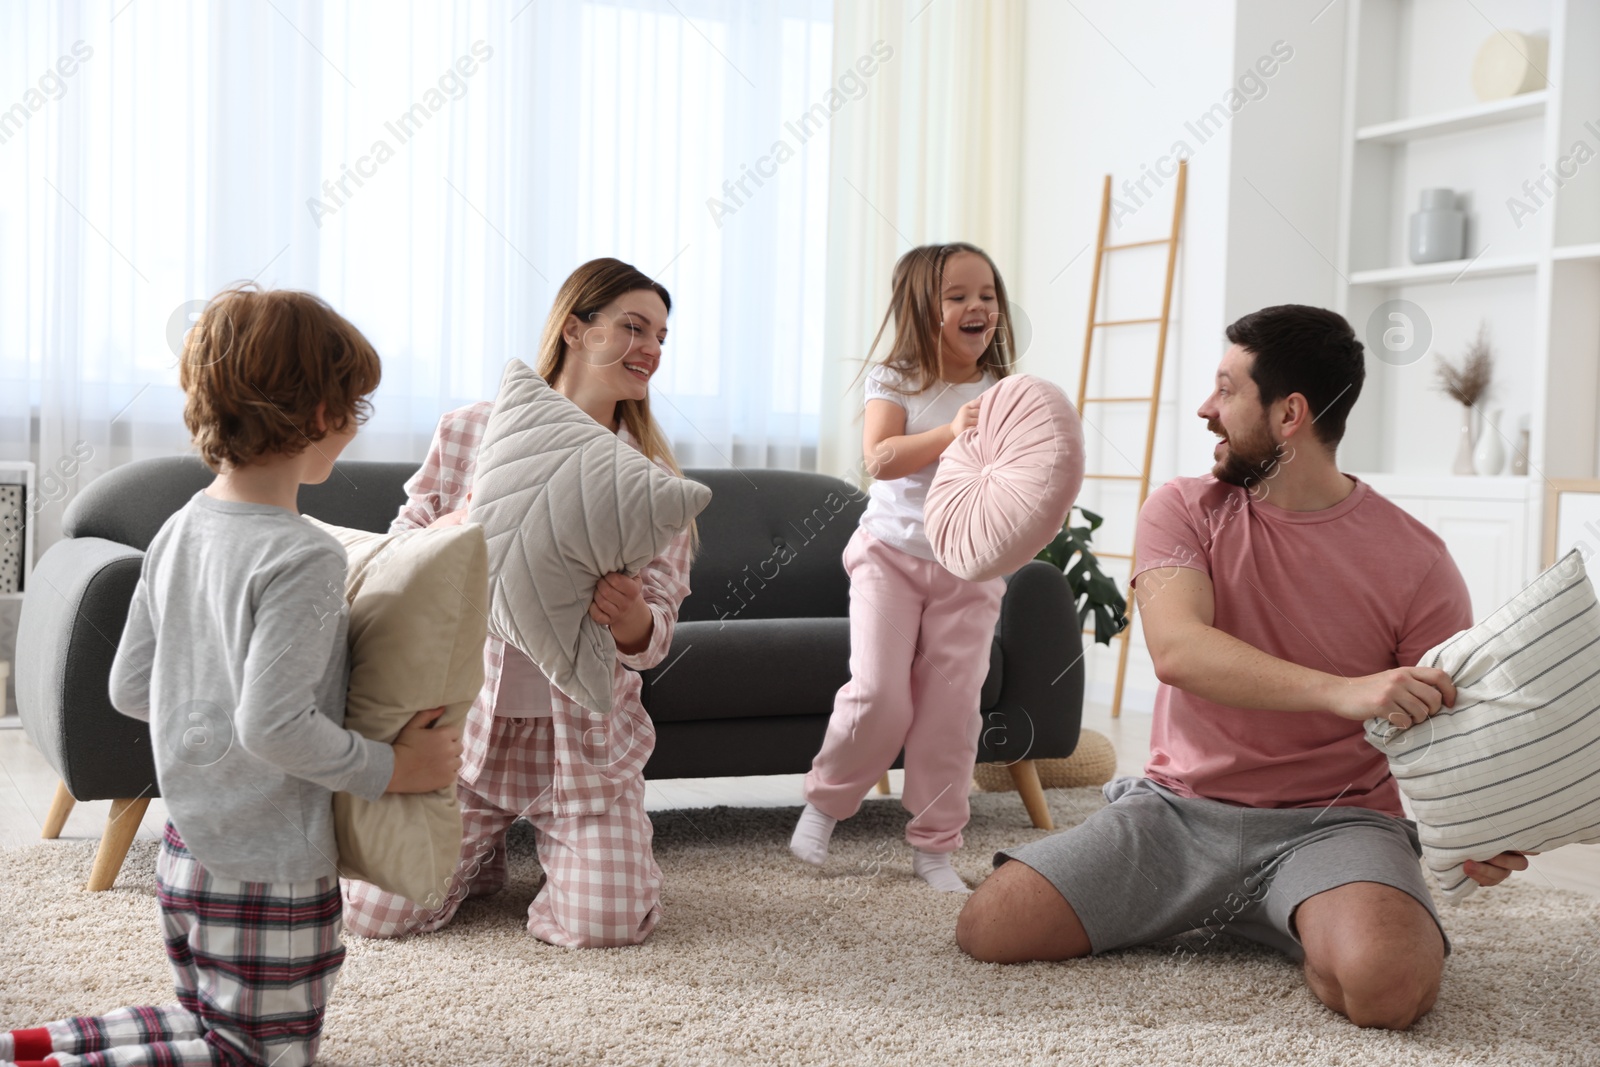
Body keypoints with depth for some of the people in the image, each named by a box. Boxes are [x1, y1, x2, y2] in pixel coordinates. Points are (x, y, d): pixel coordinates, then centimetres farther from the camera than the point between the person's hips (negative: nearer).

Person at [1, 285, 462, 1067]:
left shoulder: (176, 533, 3)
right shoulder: (303, 558, -23)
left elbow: (129, 690, 9)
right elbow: (273, 725, -28)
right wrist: (389, 769, -16)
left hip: (186, 849, 9)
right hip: (269, 873, -8)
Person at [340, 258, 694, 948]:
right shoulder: (467, 431, -2)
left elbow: (651, 641, -2)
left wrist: (631, 617, -27)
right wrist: (463, 524, -20)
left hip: (583, 736, 0)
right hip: (463, 716, 0)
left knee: (605, 925, -15)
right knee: (372, 912, -6)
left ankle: (559, 841, 19)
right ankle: (482, 849, 24)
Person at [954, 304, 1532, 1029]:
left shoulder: (1415, 561, -3)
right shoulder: (1184, 509, 0)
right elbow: (1176, 650, -19)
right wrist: (1342, 691, -33)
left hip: (1333, 822, -2)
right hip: (1178, 808, 3)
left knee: (1383, 985, -34)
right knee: (988, 927, -14)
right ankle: (1227, 911, 10)